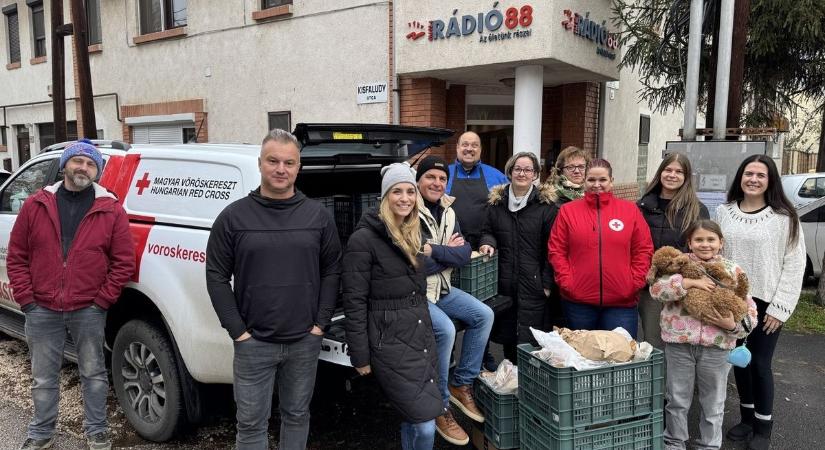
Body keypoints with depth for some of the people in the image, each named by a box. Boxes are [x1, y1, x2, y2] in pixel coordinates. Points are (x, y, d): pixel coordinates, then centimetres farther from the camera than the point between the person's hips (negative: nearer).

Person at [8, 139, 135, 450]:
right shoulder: (35, 205, 3)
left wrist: (102, 300, -6)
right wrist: (26, 298, -1)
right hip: (42, 311, 2)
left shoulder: (111, 210, -3)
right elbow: (17, 256, 6)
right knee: (43, 379, 15)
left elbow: (124, 262, -3)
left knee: (93, 375, 11)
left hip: (88, 311, -1)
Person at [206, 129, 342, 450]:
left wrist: (320, 324, -2)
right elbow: (217, 277, -2)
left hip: (305, 341, 2)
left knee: (297, 415, 18)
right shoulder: (234, 216, -4)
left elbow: (332, 271, 5)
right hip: (253, 343, -1)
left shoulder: (318, 216, 2)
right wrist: (237, 331, -7)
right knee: (251, 423, 9)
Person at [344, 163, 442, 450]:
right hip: (391, 344, -7)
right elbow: (354, 302, -13)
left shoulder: (413, 235, 11)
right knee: (426, 425, -7)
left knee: (412, 420, 15)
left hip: (422, 338, 8)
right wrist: (360, 356, -12)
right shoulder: (364, 238, -13)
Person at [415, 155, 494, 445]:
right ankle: (440, 407, -7)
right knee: (445, 330, -27)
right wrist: (447, 251, -11)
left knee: (484, 315, 0)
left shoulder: (448, 212, 8)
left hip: (441, 289, 8)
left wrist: (434, 251, -18)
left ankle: (461, 385, 12)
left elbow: (464, 254, -2)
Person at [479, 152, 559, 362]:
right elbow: (488, 232, 20)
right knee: (508, 335, 12)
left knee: (530, 340, -5)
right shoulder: (496, 202, 10)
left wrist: (547, 282, -8)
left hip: (534, 282, -4)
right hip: (505, 282, 4)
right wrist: (488, 242, -4)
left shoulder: (546, 205, -2)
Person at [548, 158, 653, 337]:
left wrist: (635, 283, -3)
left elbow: (644, 250, 6)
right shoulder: (567, 210, 4)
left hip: (622, 302, 0)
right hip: (578, 301, 0)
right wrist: (566, 281, -6)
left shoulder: (630, 210, 5)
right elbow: (556, 250, 3)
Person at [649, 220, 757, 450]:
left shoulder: (733, 271, 2)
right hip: (679, 344, -1)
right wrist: (688, 282, -26)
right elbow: (656, 288, -16)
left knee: (713, 403, 15)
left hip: (716, 347, 1)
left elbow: (749, 309, 1)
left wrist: (733, 325, -17)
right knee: (677, 399, 14)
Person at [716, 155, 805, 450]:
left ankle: (763, 426, 19)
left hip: (765, 303, -3)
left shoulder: (784, 217, -6)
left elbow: (794, 264, -7)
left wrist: (779, 307, -11)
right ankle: (747, 417, 30)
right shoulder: (723, 213, 4)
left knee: (760, 364, 1)